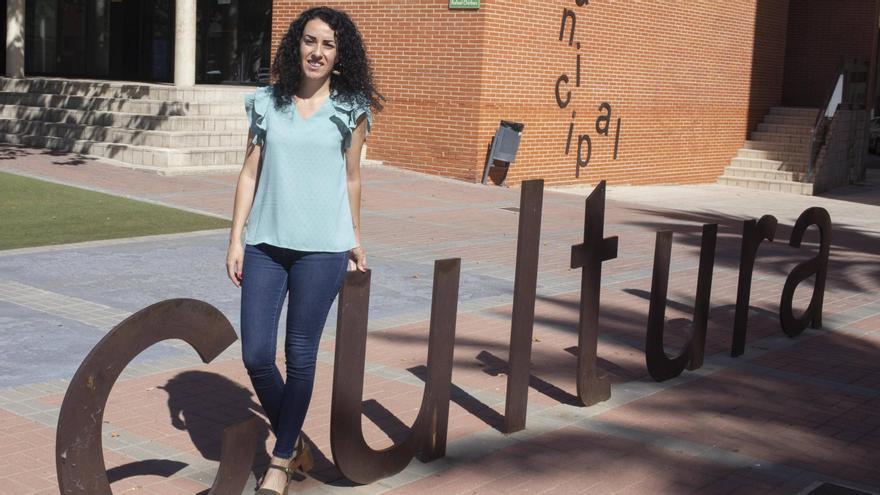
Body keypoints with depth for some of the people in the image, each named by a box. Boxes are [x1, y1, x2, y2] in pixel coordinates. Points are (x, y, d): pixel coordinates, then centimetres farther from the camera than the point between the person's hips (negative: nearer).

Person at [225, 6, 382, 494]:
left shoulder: (351, 109, 2)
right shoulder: (267, 103, 6)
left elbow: (350, 178, 10)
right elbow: (250, 173, 6)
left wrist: (354, 240, 15)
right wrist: (235, 240, 2)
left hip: (321, 247, -2)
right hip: (265, 243, 2)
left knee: (300, 356, 2)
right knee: (256, 355, 1)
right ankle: (294, 444, 24)